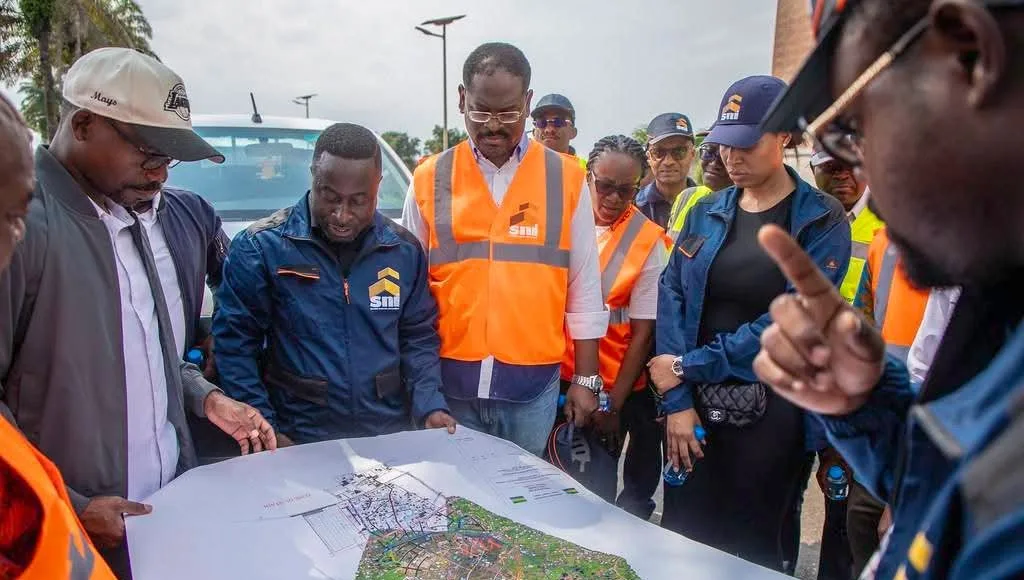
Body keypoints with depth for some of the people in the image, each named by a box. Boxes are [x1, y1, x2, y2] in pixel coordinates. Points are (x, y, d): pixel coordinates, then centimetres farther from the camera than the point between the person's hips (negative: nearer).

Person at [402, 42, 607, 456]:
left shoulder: (566, 178, 1)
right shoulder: (429, 180, 2)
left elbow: (584, 289, 3)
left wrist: (586, 378, 2)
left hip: (533, 381, 0)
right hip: (449, 380, 1)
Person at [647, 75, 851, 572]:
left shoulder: (822, 222, -4)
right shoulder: (706, 213, 7)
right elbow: (671, 299, -2)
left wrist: (689, 367, -15)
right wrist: (677, 400, -11)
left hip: (769, 413, -3)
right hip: (693, 405, 3)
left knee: (759, 549, 11)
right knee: (680, 537, 12)